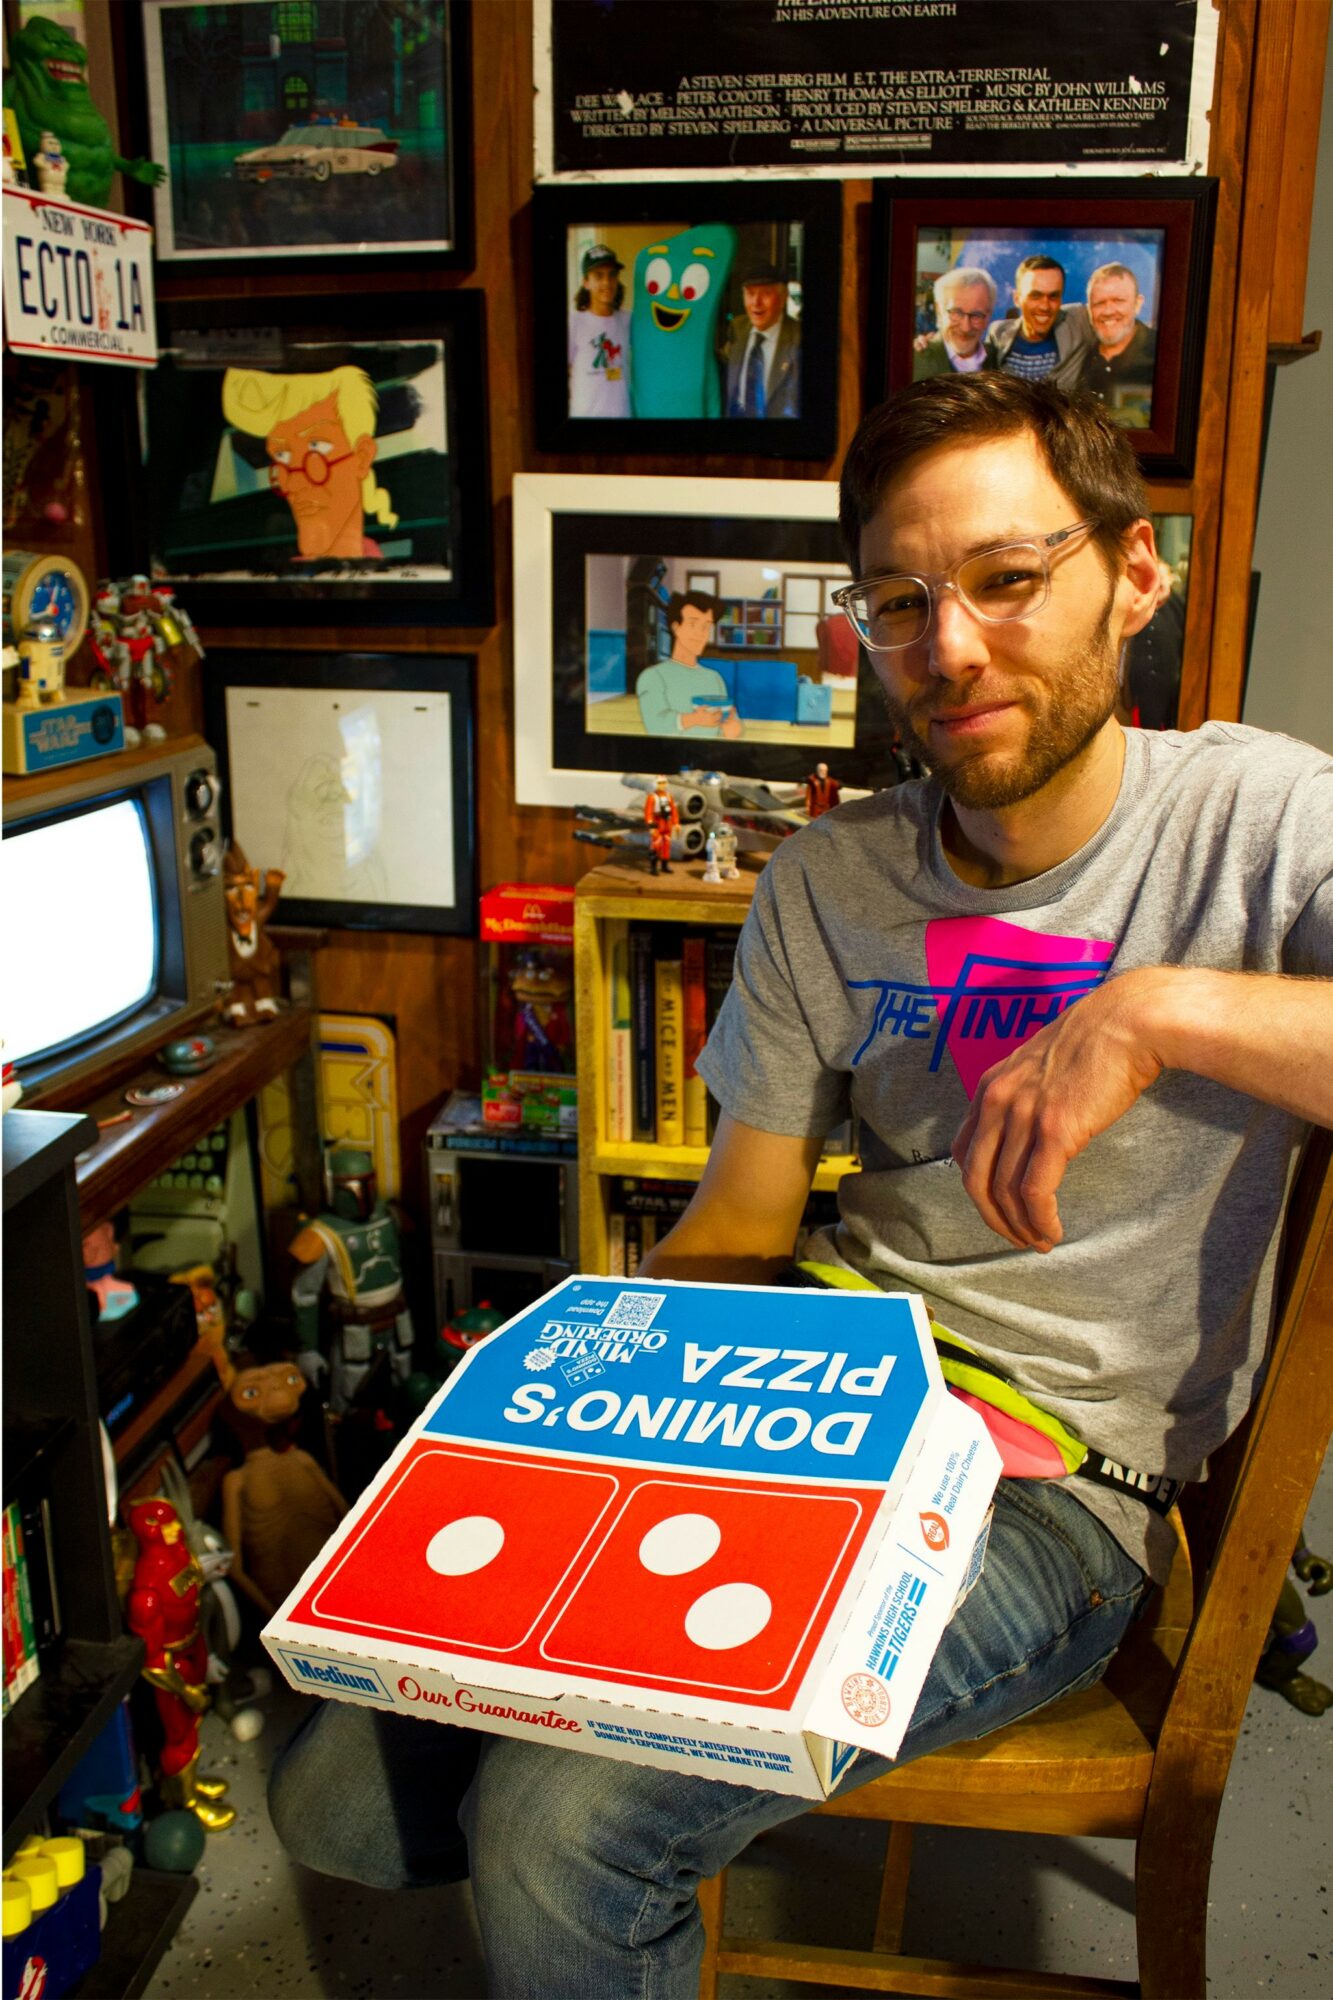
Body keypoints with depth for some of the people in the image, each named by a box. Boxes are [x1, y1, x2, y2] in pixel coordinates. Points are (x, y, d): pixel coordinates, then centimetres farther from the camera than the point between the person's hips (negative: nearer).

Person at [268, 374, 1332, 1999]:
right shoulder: (825, 886, 4)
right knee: (339, 1796, -4)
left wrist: (1160, 1013, -29)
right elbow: (739, 1230, 6)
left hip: (1058, 1476, -4)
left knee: (561, 1827, -20)